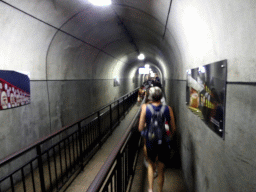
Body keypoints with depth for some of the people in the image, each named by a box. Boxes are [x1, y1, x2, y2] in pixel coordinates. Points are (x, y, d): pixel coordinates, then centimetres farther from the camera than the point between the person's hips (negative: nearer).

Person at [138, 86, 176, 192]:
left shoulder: (145, 107, -14)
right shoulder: (168, 109, -11)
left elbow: (140, 128, -12)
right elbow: (173, 129, -4)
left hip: (150, 142, 0)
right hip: (164, 143, 1)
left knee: (151, 165, 27)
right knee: (161, 170, 20)